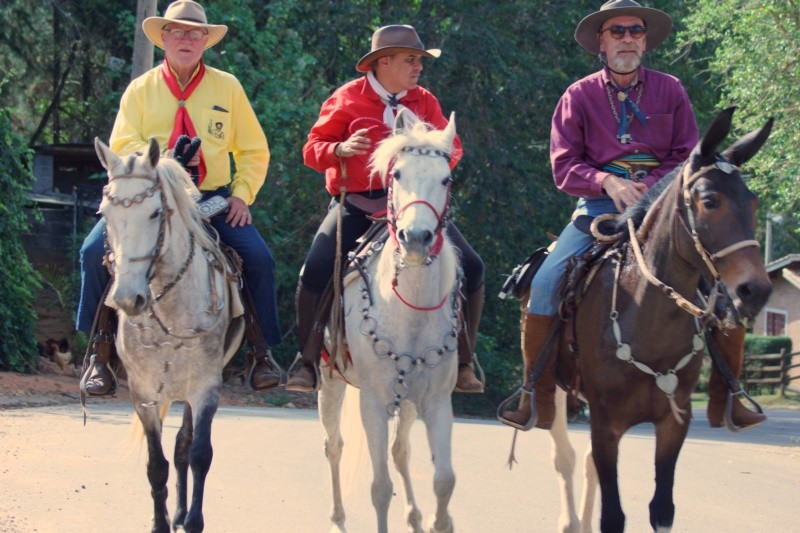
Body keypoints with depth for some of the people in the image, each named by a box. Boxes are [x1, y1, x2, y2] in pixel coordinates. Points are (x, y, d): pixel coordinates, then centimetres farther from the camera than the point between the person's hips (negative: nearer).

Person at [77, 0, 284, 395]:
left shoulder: (227, 87, 8)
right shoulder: (141, 89, 6)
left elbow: (254, 151, 9)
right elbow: (122, 146, -5)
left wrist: (241, 194, -7)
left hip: (213, 199, 0)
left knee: (259, 258, -20)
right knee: (94, 251, -21)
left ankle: (261, 352, -4)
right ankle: (101, 349, -7)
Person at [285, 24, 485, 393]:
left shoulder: (425, 102, 12)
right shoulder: (347, 99, 3)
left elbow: (452, 148, 13)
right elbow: (313, 149, 4)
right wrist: (340, 149, -18)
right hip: (357, 205, -3)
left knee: (470, 267, -10)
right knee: (316, 269, -23)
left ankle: (463, 362, 4)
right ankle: (307, 358, -4)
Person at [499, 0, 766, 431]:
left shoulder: (670, 90, 8)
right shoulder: (579, 96, 5)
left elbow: (688, 158, 5)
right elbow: (564, 167, 1)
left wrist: (650, 187, -14)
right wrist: (607, 182, -18)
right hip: (599, 204, -1)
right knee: (546, 283, -22)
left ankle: (725, 398, -6)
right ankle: (538, 397, -10)